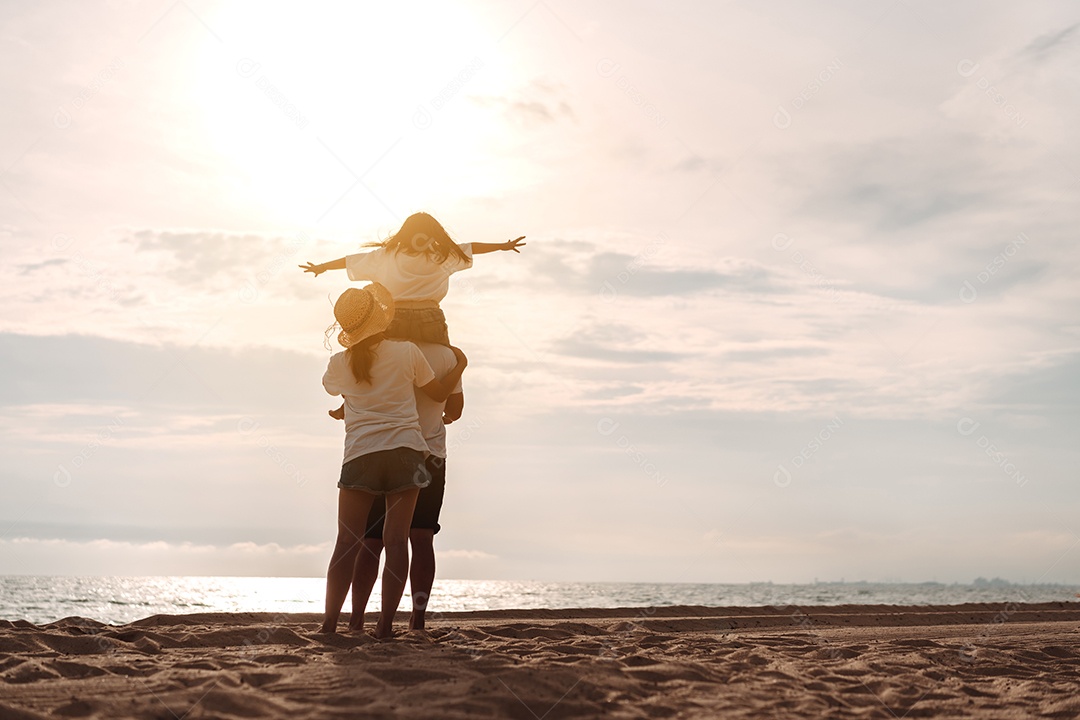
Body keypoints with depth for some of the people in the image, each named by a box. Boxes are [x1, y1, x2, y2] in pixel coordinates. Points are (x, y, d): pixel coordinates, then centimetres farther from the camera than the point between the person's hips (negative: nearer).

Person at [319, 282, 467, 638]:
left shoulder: (339, 364, 6)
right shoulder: (407, 352, 2)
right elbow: (439, 392, 14)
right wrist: (460, 364, 31)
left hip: (360, 455, 1)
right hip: (405, 451, -1)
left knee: (348, 541, 4)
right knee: (397, 539, 0)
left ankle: (329, 623, 0)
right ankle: (385, 624, -1)